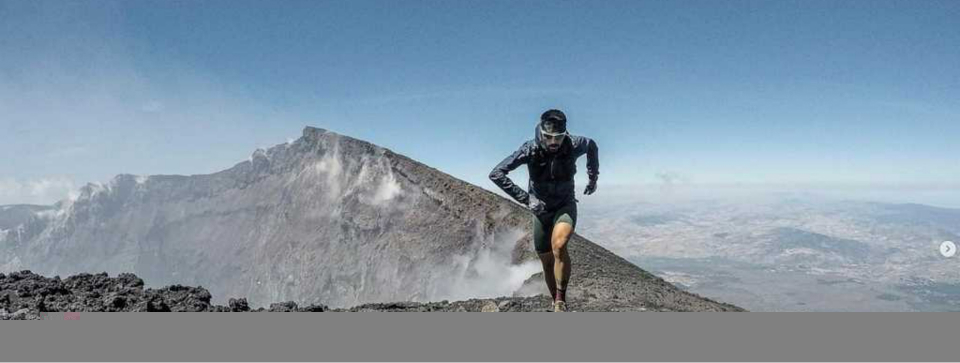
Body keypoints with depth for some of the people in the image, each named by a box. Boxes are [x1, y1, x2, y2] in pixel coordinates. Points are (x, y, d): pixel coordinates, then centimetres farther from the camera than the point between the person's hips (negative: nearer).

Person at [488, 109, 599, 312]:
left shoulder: (573, 146, -19)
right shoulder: (531, 150, -23)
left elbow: (592, 145, 7)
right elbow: (496, 174, -26)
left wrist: (593, 177, 10)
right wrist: (525, 198, -29)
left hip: (565, 206, -1)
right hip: (541, 209, 1)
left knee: (559, 245, -30)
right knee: (547, 263, 8)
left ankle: (561, 301, -18)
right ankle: (557, 303, 30)